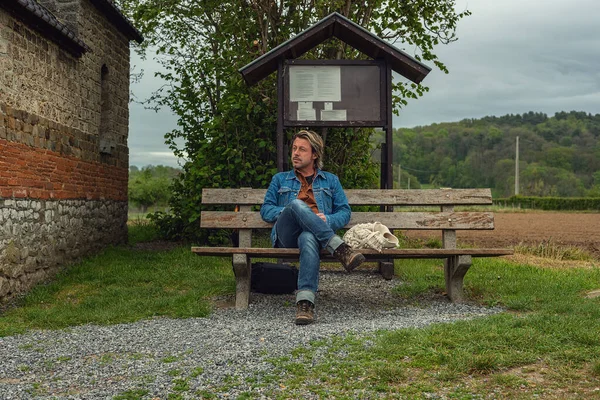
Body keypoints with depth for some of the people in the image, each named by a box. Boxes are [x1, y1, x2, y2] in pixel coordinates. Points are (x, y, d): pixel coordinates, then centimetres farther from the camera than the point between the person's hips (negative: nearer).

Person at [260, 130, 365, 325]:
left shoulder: (330, 180, 27)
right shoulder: (280, 179, 28)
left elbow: (344, 212, 17)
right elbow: (266, 210, 19)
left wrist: (328, 220, -6)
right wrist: (288, 211, -3)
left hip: (315, 234, -1)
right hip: (287, 235, 1)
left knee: (309, 239, -42)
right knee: (296, 203, -34)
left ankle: (305, 302, -59)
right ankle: (339, 248, -43)